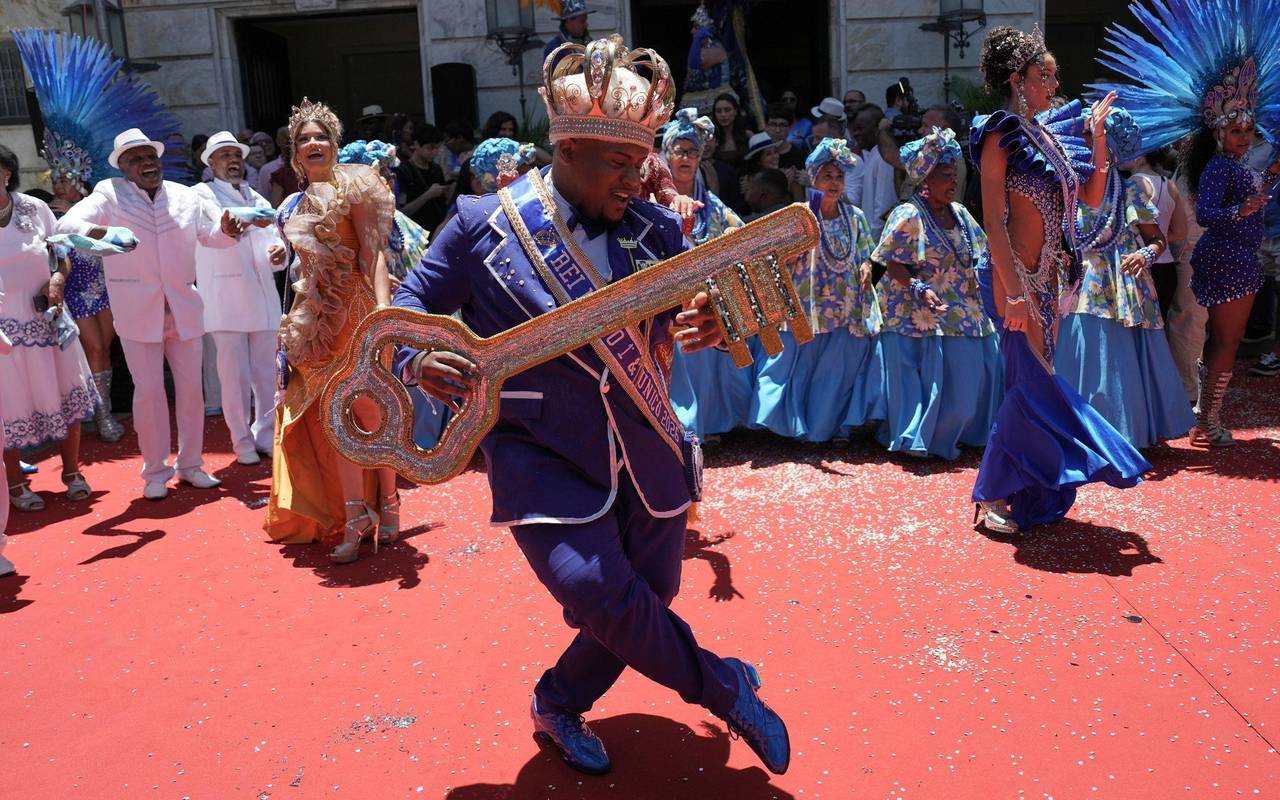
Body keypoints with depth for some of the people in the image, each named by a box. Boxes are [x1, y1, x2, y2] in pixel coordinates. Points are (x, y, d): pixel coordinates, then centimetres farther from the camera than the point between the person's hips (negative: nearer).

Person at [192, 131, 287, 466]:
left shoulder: (257, 199, 20)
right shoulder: (202, 194, 3)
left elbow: (273, 241, 16)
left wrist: (279, 253, -9)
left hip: (263, 298, 5)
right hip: (225, 302, -4)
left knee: (267, 374, 6)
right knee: (235, 376, -3)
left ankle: (266, 434, 20)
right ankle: (242, 440, 11)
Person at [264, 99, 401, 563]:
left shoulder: (352, 186, -3)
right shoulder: (297, 204, 17)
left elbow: (373, 251, -14)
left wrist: (383, 306, -25)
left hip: (356, 309, -6)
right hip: (317, 316, 6)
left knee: (368, 409, -2)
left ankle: (386, 504, 12)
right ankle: (355, 516, 7)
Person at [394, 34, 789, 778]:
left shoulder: (657, 229, 0)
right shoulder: (483, 224, -7)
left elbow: (700, 312, 4)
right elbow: (408, 312, 2)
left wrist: (714, 323, -22)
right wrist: (420, 359, -22)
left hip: (647, 457, 4)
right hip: (543, 462, -3)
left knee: (644, 607, 12)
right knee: (595, 591, -22)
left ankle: (559, 704, 40)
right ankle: (726, 687, 6)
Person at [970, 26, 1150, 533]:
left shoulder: (1050, 134, 14)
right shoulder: (1000, 138, -10)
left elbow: (1092, 197, 16)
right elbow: (994, 222, -17)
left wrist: (1098, 136, 6)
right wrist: (1015, 294, -22)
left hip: (1048, 278, 8)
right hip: (1017, 277, -8)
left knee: (1032, 381, 13)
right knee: (1031, 383, -6)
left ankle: (1024, 493, 25)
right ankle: (990, 497, 6)